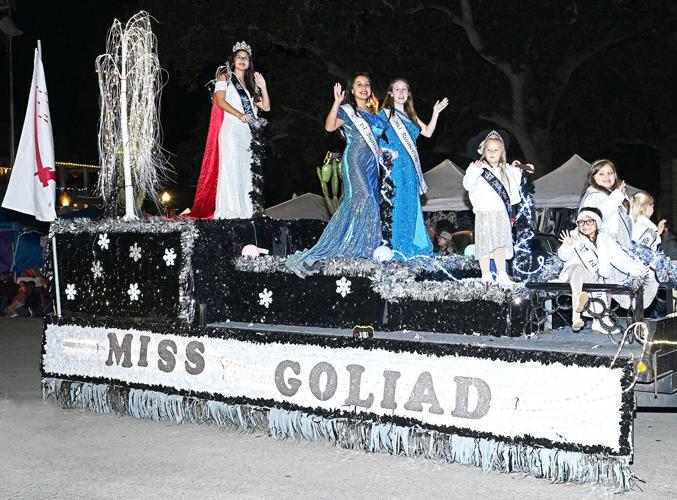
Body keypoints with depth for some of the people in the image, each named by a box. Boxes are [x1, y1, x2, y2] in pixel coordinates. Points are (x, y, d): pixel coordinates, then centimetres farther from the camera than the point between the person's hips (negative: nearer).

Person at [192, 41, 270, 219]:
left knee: (248, 170, -1)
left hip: (249, 133, 6)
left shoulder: (250, 83, 24)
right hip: (231, 129, -6)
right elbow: (220, 100, -6)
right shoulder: (225, 77, 9)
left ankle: (246, 210, -1)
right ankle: (229, 211, -16)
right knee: (231, 168, -12)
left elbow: (266, 107, 20)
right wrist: (240, 115, -17)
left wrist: (263, 87, 7)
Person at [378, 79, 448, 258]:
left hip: (410, 167, 7)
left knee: (410, 204, 7)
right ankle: (393, 246, -6)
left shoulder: (410, 116, 18)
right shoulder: (385, 114, 0)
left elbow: (427, 132, 15)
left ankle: (409, 245, 13)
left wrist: (435, 113, 6)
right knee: (395, 202, -9)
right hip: (393, 165, -7)